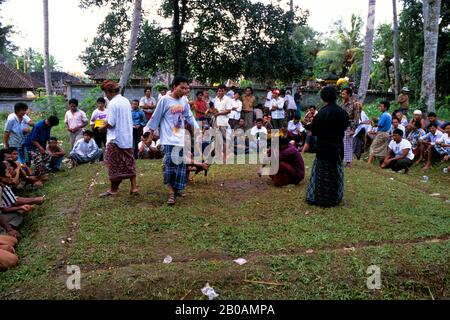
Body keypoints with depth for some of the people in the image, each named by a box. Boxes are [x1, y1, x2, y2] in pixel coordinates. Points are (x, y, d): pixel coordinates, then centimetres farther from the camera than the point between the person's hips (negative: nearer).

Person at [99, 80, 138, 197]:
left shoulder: (112, 103, -16)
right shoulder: (126, 101, 8)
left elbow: (111, 123, -19)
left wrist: (102, 127, 0)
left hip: (115, 139, -7)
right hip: (128, 138, 7)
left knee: (114, 165, 4)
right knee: (129, 163, 11)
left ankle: (113, 189, 15)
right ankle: (134, 187, 10)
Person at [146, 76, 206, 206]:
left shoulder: (184, 101, 7)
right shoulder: (165, 100, -8)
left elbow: (189, 117, 17)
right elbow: (156, 118, -4)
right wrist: (150, 137, -1)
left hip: (181, 138, 5)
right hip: (169, 139, -5)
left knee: (181, 164, 6)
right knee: (170, 163, -9)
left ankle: (177, 188, 21)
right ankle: (171, 192, -1)